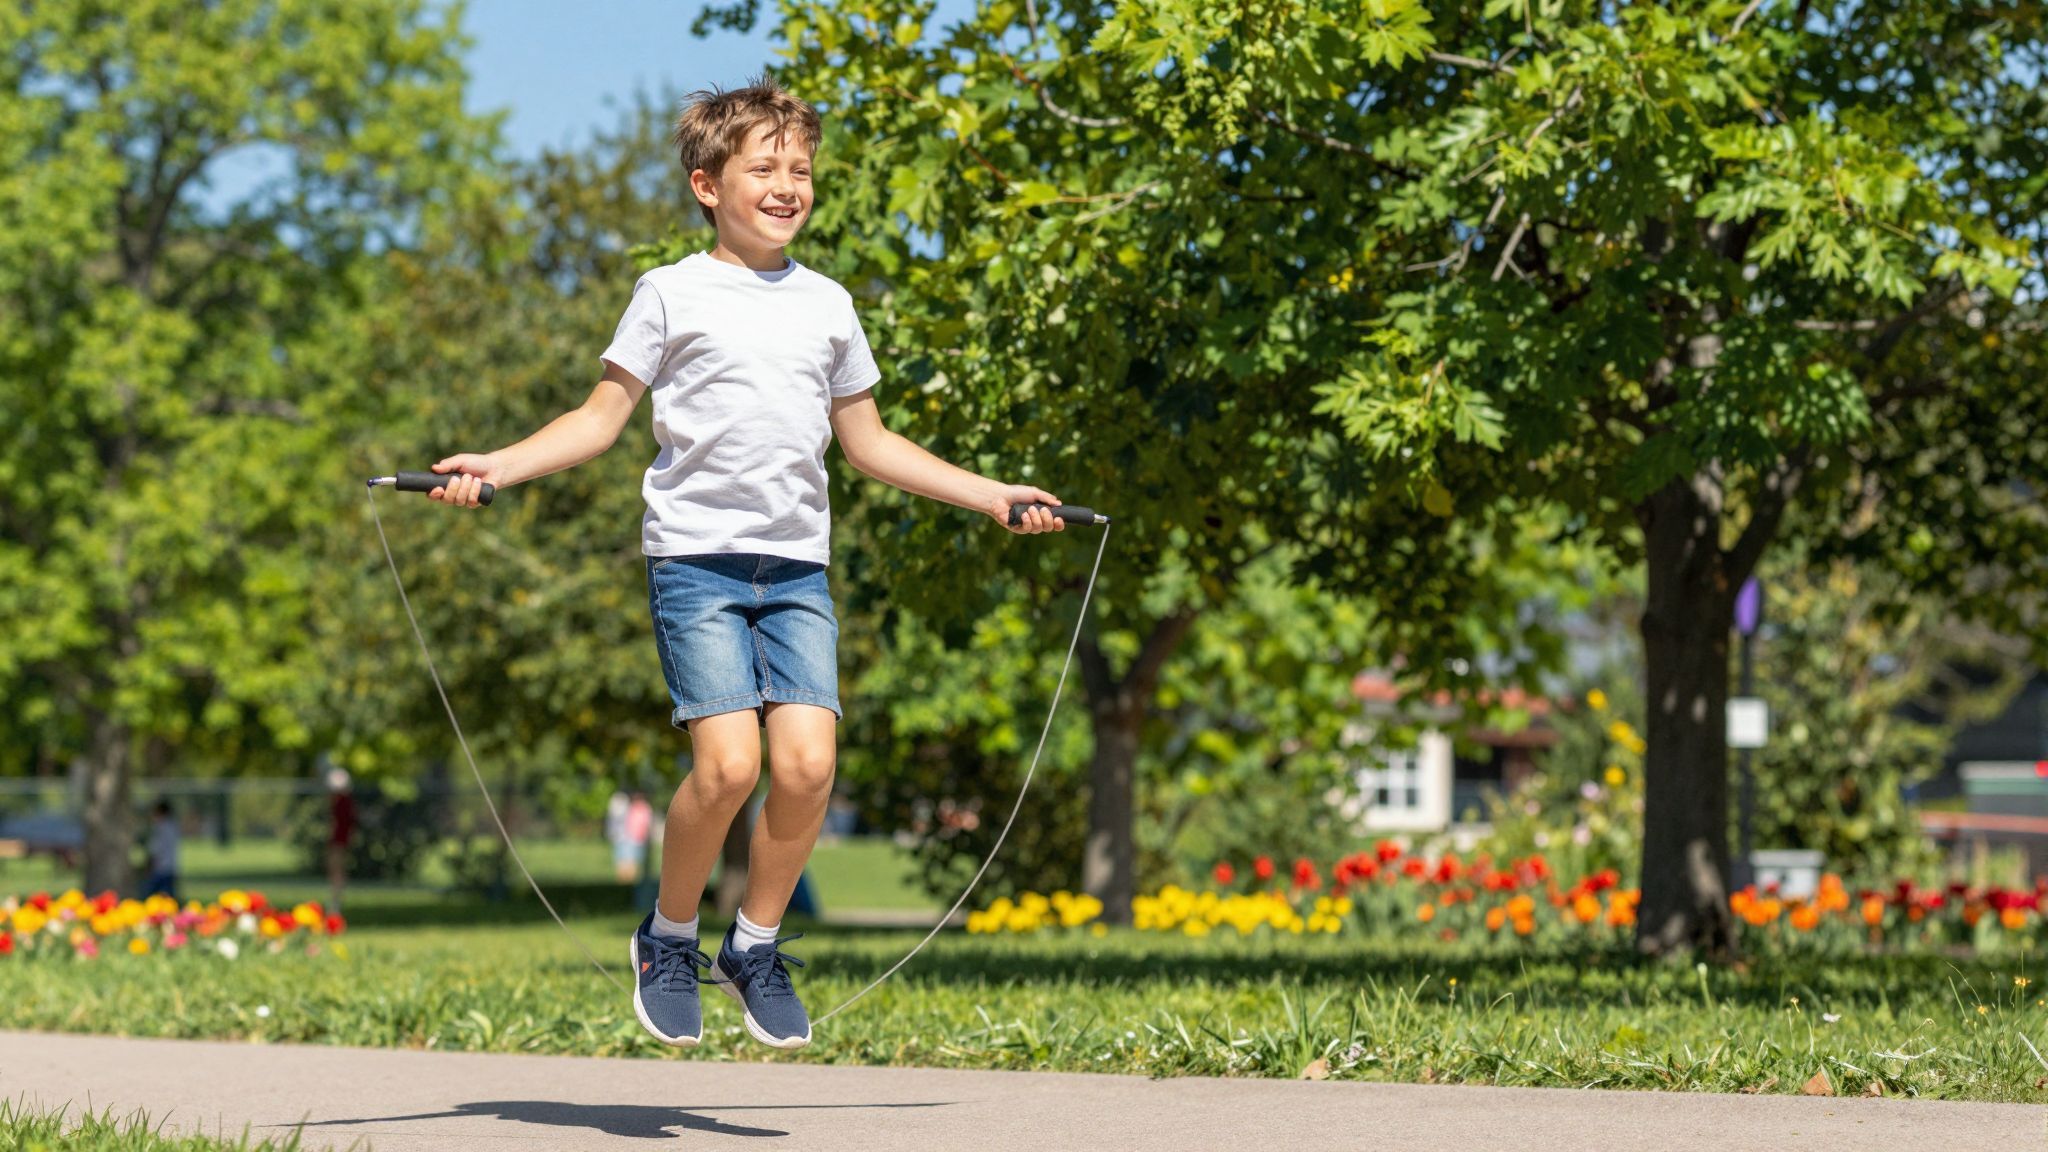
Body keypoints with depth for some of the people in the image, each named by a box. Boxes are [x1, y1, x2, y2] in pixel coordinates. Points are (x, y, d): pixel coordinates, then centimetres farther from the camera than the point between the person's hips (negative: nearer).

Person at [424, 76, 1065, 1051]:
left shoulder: (827, 304, 16)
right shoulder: (671, 294, 4)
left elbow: (868, 441, 24)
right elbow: (602, 418, 6)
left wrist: (991, 496, 24)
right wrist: (497, 467, -7)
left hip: (797, 567, 4)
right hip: (696, 556, -4)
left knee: (808, 762, -12)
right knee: (728, 762, -17)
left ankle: (755, 947, 9)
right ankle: (668, 936, 8)